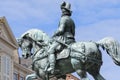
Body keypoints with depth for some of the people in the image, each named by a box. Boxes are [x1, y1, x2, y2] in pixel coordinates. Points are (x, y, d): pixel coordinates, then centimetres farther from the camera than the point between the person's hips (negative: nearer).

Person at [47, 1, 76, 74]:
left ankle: (52, 68, -33)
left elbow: (61, 30, -19)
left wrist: (54, 34, -5)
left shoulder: (64, 19, -8)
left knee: (51, 51, -18)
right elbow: (73, 33, 22)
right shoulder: (71, 21, 21)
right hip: (71, 40, 10)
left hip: (63, 39, -10)